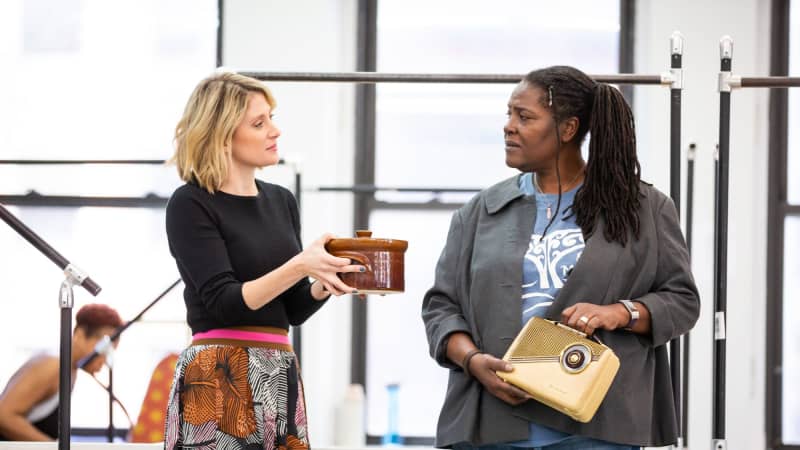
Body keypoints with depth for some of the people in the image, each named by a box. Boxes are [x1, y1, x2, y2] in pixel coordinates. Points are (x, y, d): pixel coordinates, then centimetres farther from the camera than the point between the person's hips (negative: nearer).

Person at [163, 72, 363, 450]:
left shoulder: (280, 201, 14)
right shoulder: (191, 205, -5)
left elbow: (293, 310, 15)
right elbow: (223, 302, -14)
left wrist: (326, 282, -5)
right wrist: (298, 267, -22)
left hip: (280, 375, 6)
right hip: (219, 379, -6)